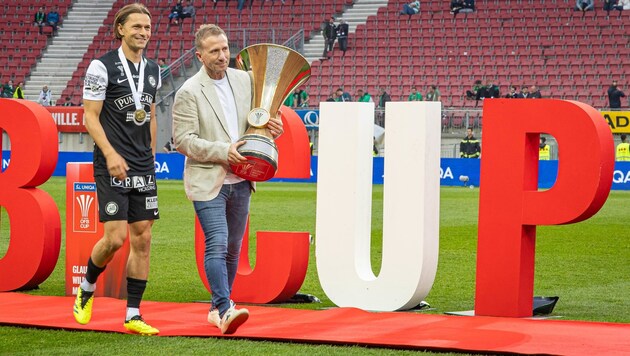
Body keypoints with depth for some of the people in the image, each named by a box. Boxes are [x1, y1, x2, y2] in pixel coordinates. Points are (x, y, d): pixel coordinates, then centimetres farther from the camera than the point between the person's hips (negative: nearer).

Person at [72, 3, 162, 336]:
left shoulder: (153, 70, 12)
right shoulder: (102, 66, -7)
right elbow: (90, 116, -9)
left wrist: (151, 156, 16)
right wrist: (111, 154, -19)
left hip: (143, 169, 6)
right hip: (112, 166, -6)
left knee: (142, 239, 3)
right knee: (115, 238, -12)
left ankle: (132, 315, 8)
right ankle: (86, 288, 17)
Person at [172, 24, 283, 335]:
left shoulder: (244, 80, 7)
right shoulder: (189, 92, -9)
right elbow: (182, 140, -12)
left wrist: (273, 127, -3)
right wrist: (223, 151, -19)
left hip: (240, 181, 6)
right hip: (208, 182, -6)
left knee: (232, 248, 11)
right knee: (217, 245, -16)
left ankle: (217, 309, 22)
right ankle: (225, 309, -21)